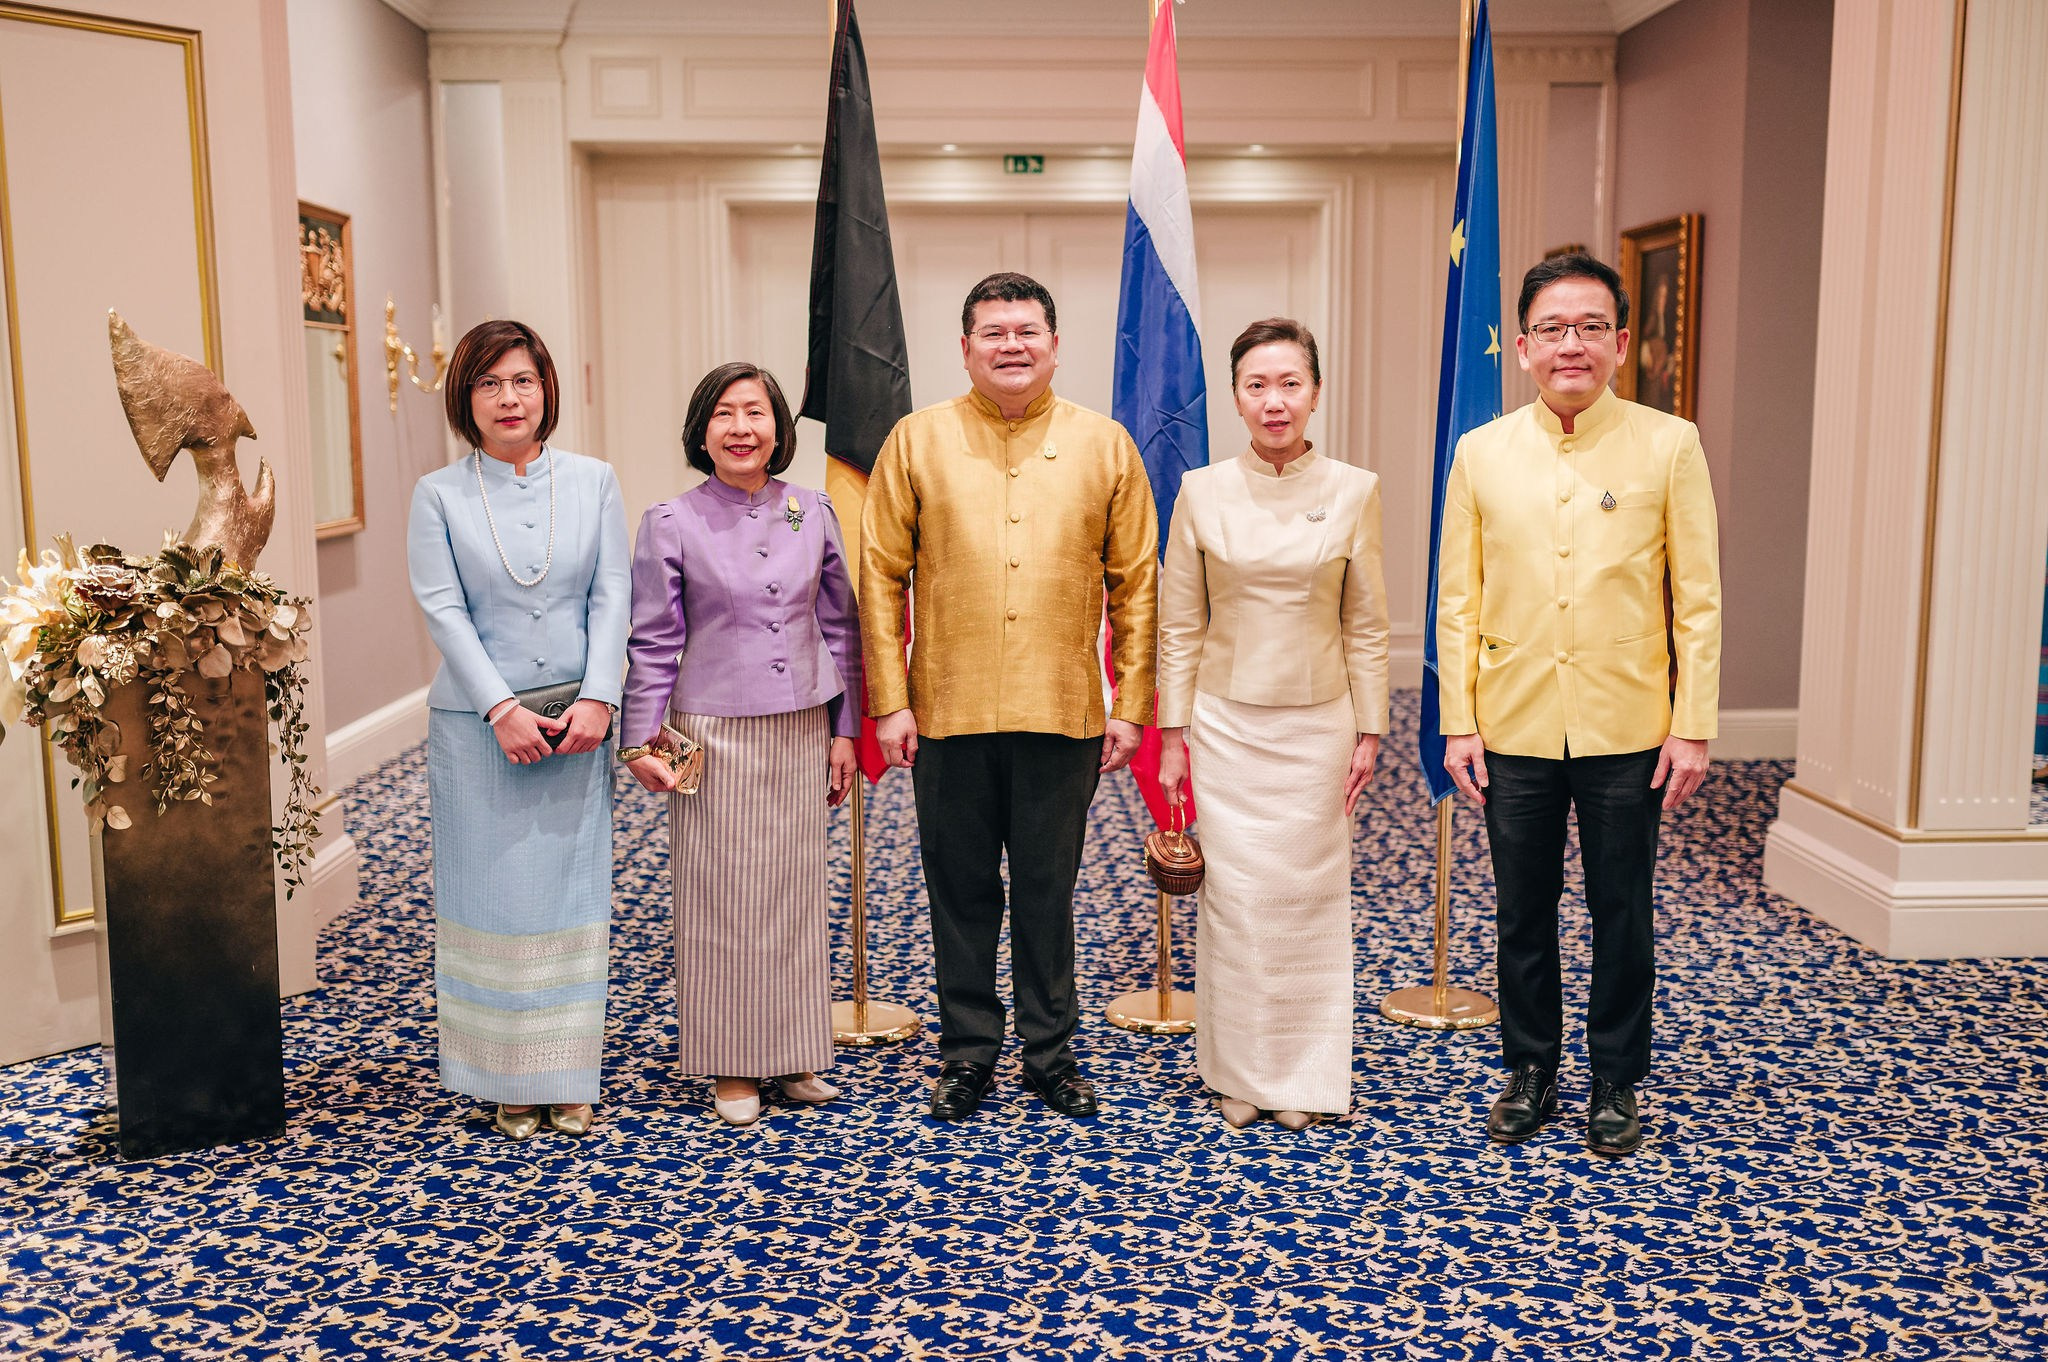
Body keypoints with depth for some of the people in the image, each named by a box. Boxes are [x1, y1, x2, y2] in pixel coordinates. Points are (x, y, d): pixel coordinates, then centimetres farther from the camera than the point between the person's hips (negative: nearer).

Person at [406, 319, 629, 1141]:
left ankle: (570, 1076, 17)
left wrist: (596, 700, -11)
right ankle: (509, 1080, 16)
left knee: (573, 891, 6)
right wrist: (502, 710, -14)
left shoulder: (592, 481, 5)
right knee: (492, 896, 4)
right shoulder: (439, 495, 1)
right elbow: (444, 610, -5)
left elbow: (610, 597, 1)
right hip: (479, 727, -1)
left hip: (576, 724, 1)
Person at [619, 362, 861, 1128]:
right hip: (714, 736, -3)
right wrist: (641, 741, -5)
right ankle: (731, 1069, 17)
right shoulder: (671, 524, -4)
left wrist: (844, 730, 7)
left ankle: (795, 1057, 24)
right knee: (722, 898, 3)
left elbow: (839, 627, 8)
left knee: (797, 891, 10)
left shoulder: (813, 514, 3)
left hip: (801, 734, 3)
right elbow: (653, 643, -2)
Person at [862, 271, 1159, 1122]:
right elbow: (881, 578, 2)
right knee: (961, 890, 10)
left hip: (1063, 715, 0)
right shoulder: (917, 440, 2)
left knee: (1048, 890, 10)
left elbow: (1136, 584, 6)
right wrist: (889, 700, -3)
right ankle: (968, 1052, 25)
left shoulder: (1105, 445, 4)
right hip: (949, 711, 0)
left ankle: (1051, 1051, 25)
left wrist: (1131, 703, 1)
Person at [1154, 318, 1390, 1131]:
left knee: (1309, 897, 6)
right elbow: (1179, 628, 2)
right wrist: (1172, 736, 1)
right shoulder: (1202, 493, -2)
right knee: (1236, 899, 2)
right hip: (1227, 724, 0)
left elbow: (1367, 626, 3)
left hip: (1319, 726, 0)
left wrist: (1369, 731, 2)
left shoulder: (1353, 491, -1)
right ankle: (1239, 1073, 19)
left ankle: (1304, 1074, 22)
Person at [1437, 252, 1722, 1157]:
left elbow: (1698, 599, -2)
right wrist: (1458, 723, 0)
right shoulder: (1481, 452, 1)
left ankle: (1617, 1083, 28)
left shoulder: (1668, 446, -3)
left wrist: (1693, 726, -6)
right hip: (1514, 731, 2)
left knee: (1622, 916, 10)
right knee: (1523, 913, 13)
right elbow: (1458, 601, 4)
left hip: (1626, 733, -1)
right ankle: (1530, 1070, 30)